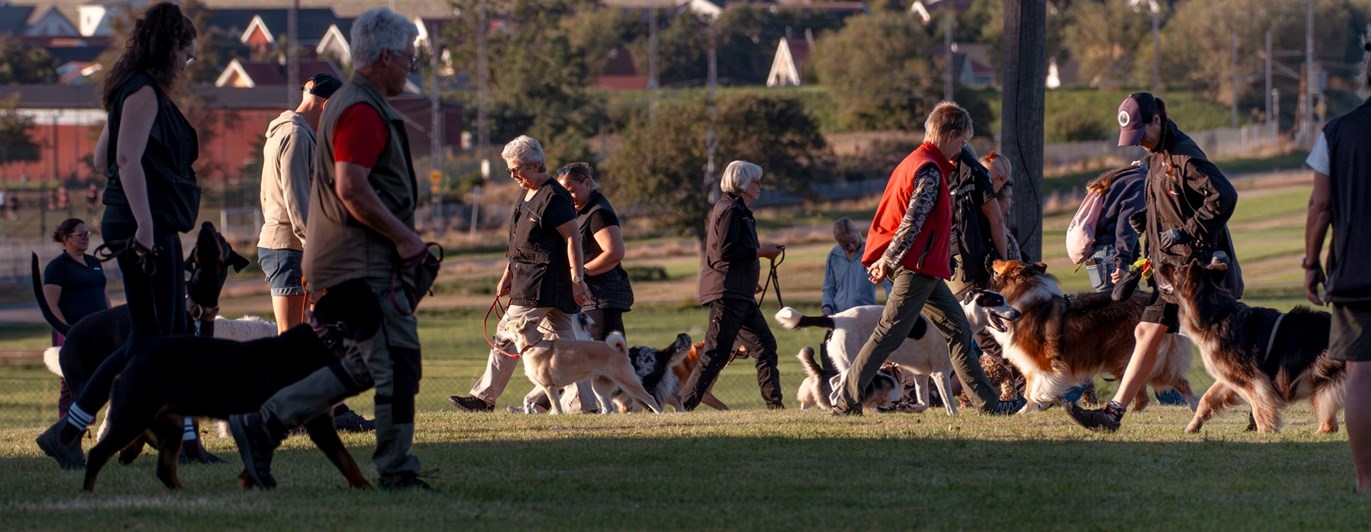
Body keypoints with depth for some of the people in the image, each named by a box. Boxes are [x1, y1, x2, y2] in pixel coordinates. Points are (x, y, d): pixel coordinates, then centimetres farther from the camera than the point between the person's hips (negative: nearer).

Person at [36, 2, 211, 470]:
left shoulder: (143, 92, 17)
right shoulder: (144, 93, -12)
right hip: (145, 229, -11)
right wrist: (143, 224, -27)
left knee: (173, 334, 11)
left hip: (156, 228, 11)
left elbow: (102, 158, 22)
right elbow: (127, 159, -22)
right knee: (148, 338, -8)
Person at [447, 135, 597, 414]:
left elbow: (573, 238, -17)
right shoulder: (528, 195, 17)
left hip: (543, 284, -10)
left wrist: (578, 280, -20)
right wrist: (508, 275, 23)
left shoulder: (553, 197, -13)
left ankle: (484, 397, -6)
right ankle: (585, 403, 8)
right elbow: (520, 243, 24)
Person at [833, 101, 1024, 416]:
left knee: (958, 330, 12)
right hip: (917, 266, -11)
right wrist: (887, 260, -22)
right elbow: (911, 222, -23)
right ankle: (846, 403, -7)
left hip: (922, 270, 11)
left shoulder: (915, 162, 17)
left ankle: (987, 402, 14)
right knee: (888, 335, -8)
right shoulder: (929, 170, -16)